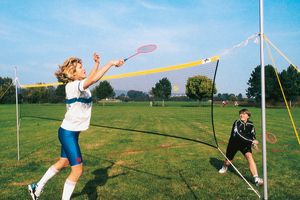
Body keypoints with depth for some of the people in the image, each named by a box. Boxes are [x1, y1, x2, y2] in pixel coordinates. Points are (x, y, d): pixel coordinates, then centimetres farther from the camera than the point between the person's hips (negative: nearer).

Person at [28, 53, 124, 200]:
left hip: (69, 132, 10)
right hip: (69, 133, -10)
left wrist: (97, 63, 19)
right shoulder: (73, 86, -21)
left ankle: (37, 188, 40)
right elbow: (93, 79, -39)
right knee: (77, 170, -4)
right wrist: (110, 63, -34)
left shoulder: (76, 85, 6)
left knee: (63, 162, 25)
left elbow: (91, 77, 27)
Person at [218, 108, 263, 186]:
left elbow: (252, 135, 2)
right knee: (228, 161, 12)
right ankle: (225, 167, 51)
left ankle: (256, 179, -23)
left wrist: (253, 142, -20)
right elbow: (239, 135, -38)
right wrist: (251, 141, -43)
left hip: (244, 144, 2)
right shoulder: (237, 123, -25)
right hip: (234, 143, -2)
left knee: (250, 157, -25)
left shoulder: (250, 124, -11)